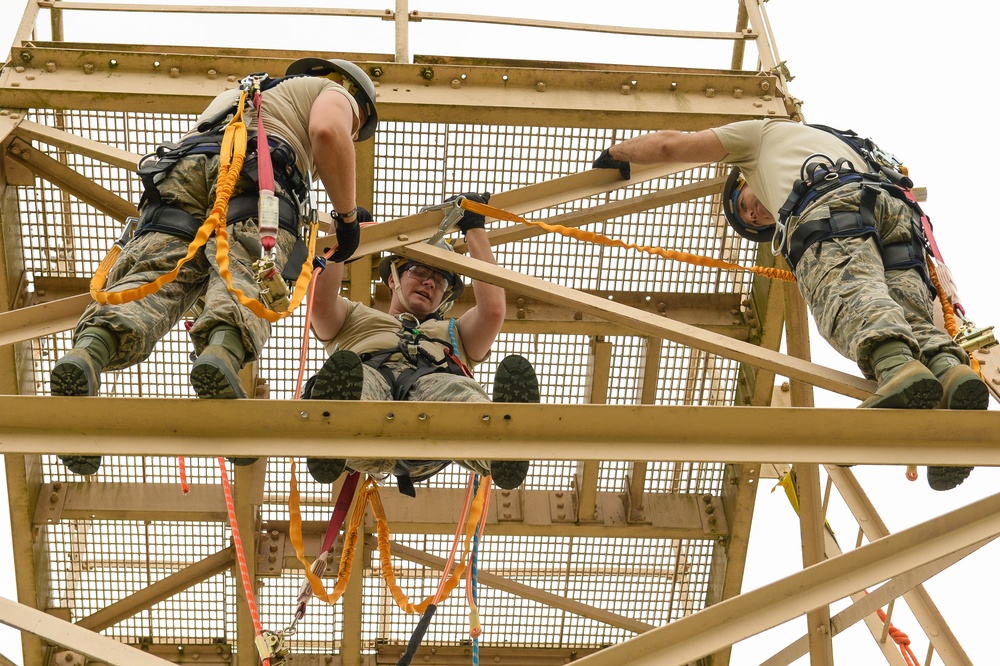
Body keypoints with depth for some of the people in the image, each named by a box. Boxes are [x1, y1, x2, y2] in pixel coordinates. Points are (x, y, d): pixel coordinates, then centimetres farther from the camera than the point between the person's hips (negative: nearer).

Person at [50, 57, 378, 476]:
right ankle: (223, 355, -55)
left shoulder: (235, 96, 48)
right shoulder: (333, 91, 29)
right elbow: (328, 133, 4)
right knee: (244, 273, -24)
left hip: (177, 169, 4)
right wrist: (347, 215, 10)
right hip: (254, 173, -4)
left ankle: (87, 353, -45)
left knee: (152, 278, -17)